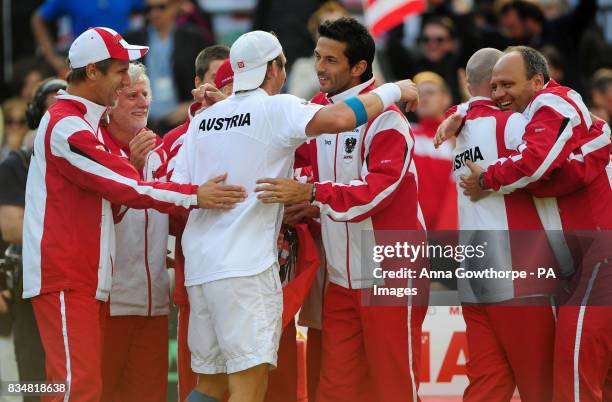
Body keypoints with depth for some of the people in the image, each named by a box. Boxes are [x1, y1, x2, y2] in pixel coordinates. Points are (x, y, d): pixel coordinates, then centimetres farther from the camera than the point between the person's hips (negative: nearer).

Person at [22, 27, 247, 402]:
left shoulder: (84, 124, 21)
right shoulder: (66, 126, -13)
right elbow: (126, 186, -18)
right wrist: (195, 196, -19)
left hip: (86, 278, 10)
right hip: (64, 279, -10)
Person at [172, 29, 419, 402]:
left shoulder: (203, 120, 14)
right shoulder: (278, 109, -5)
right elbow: (337, 118, -22)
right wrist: (394, 90, -7)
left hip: (199, 265, 7)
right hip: (245, 266, -7)